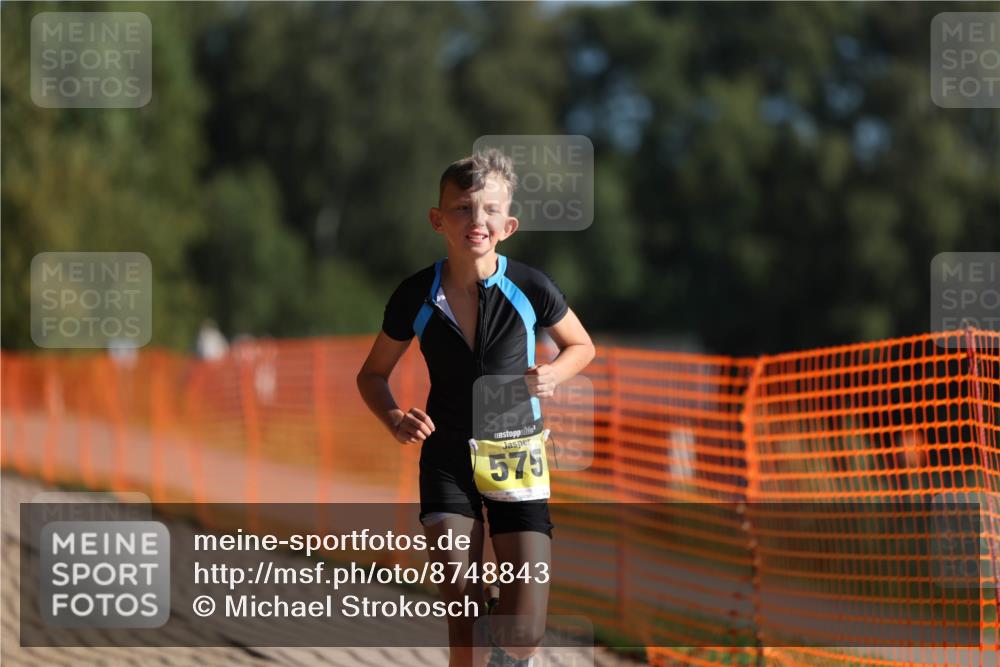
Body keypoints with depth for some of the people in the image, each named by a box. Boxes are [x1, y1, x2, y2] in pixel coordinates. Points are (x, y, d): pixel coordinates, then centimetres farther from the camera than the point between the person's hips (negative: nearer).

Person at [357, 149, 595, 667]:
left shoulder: (531, 289, -11)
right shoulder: (415, 298, -8)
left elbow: (580, 346, 9)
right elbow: (373, 374, 7)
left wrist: (552, 375, -14)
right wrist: (394, 419, -14)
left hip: (517, 456, 0)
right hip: (447, 461, 0)